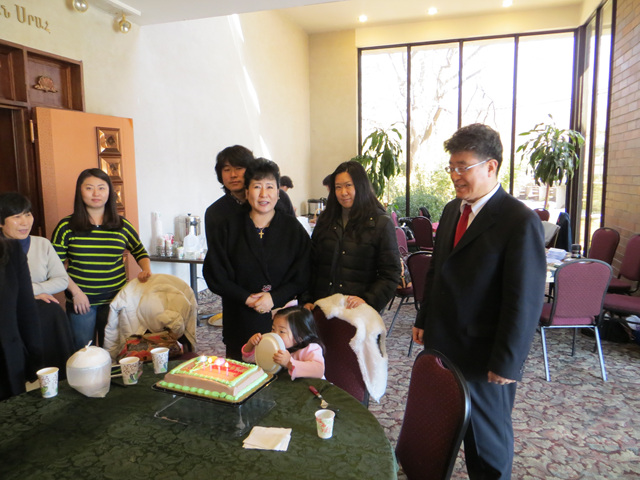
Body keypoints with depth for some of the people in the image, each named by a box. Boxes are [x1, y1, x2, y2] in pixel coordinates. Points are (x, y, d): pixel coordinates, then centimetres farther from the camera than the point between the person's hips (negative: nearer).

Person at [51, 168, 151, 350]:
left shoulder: (122, 225, 3)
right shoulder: (67, 227, -2)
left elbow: (140, 252, 15)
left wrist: (146, 270, -4)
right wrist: (75, 291, -9)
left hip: (115, 300, 2)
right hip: (80, 302, -1)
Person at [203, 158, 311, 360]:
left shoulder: (293, 228, 3)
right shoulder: (228, 229, 4)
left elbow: (302, 277, 0)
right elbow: (214, 274, 1)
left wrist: (275, 298, -14)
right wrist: (247, 298, -10)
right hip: (241, 322, 1)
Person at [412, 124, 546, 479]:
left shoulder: (521, 221, -17)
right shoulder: (452, 210, 7)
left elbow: (526, 300, -18)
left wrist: (506, 363, -16)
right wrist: (424, 321, 14)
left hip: (482, 354, -6)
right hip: (441, 343, 7)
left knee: (487, 436, 14)